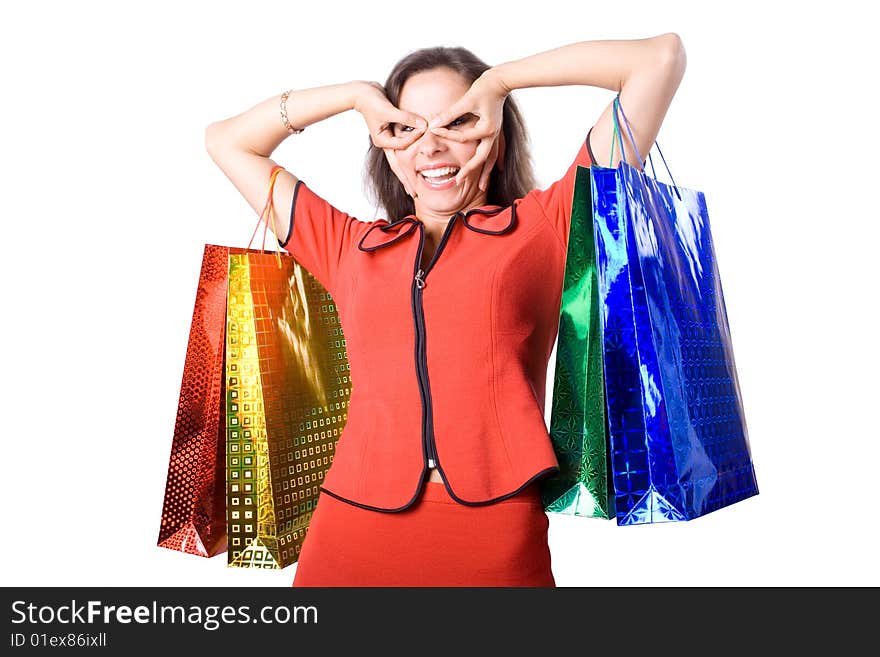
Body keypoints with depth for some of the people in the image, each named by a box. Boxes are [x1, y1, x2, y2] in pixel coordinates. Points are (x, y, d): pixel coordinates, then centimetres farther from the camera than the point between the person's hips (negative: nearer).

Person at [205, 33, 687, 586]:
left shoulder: (544, 226, 6)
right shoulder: (350, 247, 14)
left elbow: (662, 56, 7)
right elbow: (226, 141, 24)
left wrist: (498, 80, 8)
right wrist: (358, 95, 14)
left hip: (496, 538, -2)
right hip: (351, 527, 3)